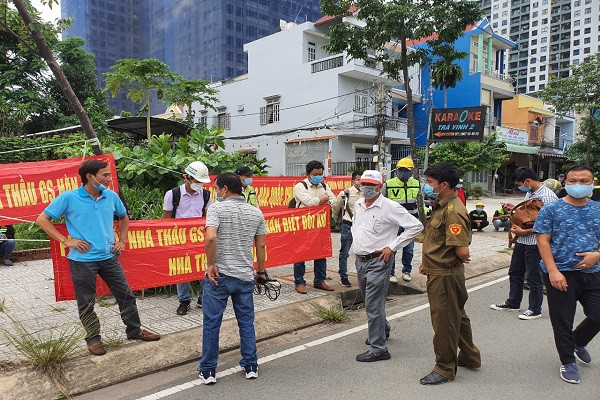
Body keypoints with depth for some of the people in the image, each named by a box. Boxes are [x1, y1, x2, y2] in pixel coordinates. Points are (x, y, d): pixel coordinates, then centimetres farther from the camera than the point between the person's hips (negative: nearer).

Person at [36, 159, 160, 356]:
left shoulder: (111, 196, 3)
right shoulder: (69, 198, -9)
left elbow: (124, 217, 21)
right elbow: (42, 219, -4)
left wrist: (122, 240, 10)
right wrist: (66, 240, -11)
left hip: (109, 257, 4)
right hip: (82, 260, -4)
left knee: (126, 294, 11)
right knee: (86, 303, 9)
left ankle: (134, 330, 28)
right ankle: (93, 338, 27)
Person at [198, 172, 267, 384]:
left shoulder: (217, 208, -9)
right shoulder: (256, 212, 5)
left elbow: (211, 238, -24)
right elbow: (261, 245, 8)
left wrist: (210, 264, -12)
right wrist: (261, 271, 19)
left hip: (219, 275, -4)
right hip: (245, 277, 4)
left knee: (211, 323, 9)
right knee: (247, 322, 15)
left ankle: (208, 371, 20)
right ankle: (251, 367, 24)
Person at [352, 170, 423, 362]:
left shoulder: (389, 207, -15)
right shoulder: (358, 205, 8)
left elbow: (416, 226, -16)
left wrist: (392, 247, -16)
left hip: (378, 261, -8)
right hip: (360, 260, 8)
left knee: (373, 305, -7)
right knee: (369, 301, 22)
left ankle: (378, 348, 3)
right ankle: (383, 329, 45)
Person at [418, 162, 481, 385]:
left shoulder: (453, 211, -24)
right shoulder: (441, 206, 10)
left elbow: (462, 251, -29)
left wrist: (461, 259, -7)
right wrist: (428, 263, 12)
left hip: (445, 276, -10)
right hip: (438, 272, 10)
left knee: (444, 323, 4)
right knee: (457, 316, 23)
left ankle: (445, 369, 21)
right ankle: (469, 357, 41)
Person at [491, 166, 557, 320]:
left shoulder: (547, 196, -19)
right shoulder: (529, 193, 10)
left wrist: (523, 232, -21)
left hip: (535, 243, -9)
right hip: (522, 241, 9)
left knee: (533, 277, 4)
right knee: (515, 272, 18)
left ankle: (535, 309, 20)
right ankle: (512, 303, 33)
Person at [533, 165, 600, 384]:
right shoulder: (551, 209, -5)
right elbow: (543, 241, -9)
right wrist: (553, 271, -17)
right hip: (561, 274, -4)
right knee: (562, 322, 6)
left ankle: (578, 342, 41)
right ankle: (567, 362, 27)